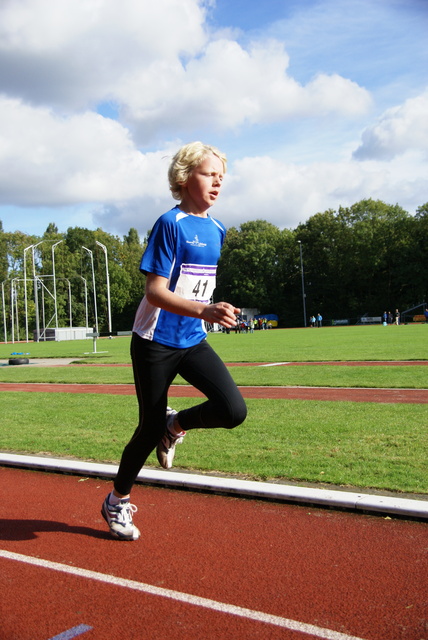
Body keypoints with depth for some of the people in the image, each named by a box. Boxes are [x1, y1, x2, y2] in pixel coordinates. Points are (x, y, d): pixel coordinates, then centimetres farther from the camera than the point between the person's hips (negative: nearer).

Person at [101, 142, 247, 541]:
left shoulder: (217, 230, 7)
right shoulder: (171, 224, -14)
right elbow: (154, 291, -22)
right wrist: (206, 311, -35)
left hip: (192, 341, 6)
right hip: (155, 342, -6)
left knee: (233, 411, -13)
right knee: (151, 428, 4)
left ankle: (176, 426, 18)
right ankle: (117, 501, 30)